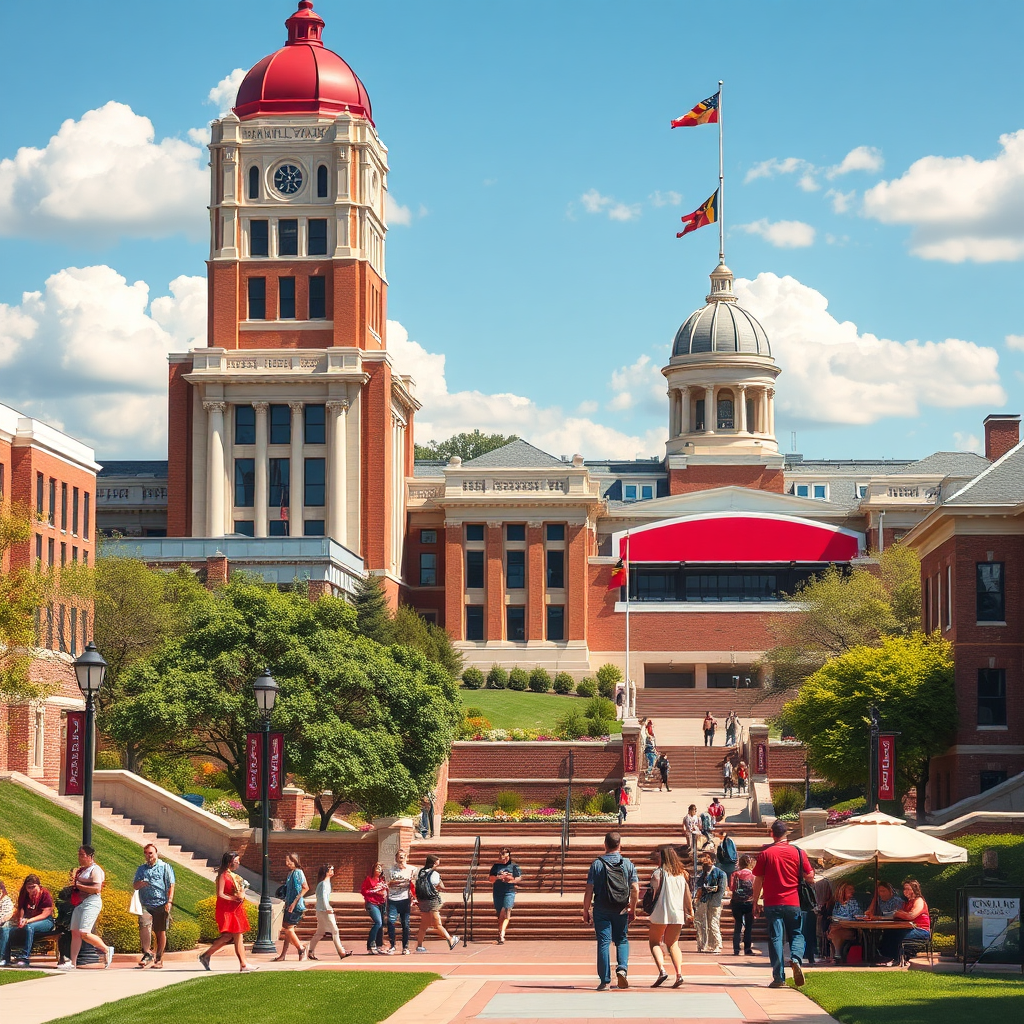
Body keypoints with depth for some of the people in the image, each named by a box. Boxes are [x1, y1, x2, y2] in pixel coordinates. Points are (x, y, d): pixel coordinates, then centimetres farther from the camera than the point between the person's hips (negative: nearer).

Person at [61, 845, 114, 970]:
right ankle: (72, 962, 1)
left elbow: (97, 889, -19)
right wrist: (73, 879, 7)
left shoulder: (95, 870, -9)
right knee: (75, 933, 2)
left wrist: (78, 885, -12)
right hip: (80, 903, 9)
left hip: (91, 903, -9)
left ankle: (106, 950, 1)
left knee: (84, 933, -16)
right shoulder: (80, 870, 19)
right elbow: (76, 885, 30)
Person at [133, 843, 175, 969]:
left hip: (161, 904, -2)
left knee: (160, 932, 2)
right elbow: (134, 886, 17)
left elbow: (171, 886, 3)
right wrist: (139, 884, -7)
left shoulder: (165, 867, 9)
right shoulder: (141, 869, 19)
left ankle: (159, 959, 10)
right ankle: (147, 954, -19)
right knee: (144, 925, -21)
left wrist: (169, 902, -8)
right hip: (145, 904, 2)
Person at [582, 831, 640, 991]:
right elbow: (635, 889, -1)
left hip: (601, 910, -1)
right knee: (622, 940, 17)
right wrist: (632, 909, 12)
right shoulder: (628, 864, 1)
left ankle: (605, 980, -1)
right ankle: (622, 968, -8)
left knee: (603, 942, 2)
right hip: (621, 910, 1)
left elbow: (589, 890, -6)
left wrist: (586, 911, 2)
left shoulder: (597, 864, -4)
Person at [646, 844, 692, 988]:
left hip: (661, 913, -5)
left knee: (654, 942, 8)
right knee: (673, 943, 15)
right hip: (678, 913, 5)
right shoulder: (681, 873, 8)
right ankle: (679, 973, -3)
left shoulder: (658, 872, -7)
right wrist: (690, 910, 18)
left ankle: (662, 970, -13)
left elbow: (654, 893, -9)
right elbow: (687, 893, 10)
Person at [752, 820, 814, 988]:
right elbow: (810, 877, 3)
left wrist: (755, 904, 9)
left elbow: (758, 881, 1)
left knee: (775, 937, 1)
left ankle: (779, 976, -5)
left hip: (772, 903, -1)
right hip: (793, 903, 1)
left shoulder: (765, 854, -1)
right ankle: (796, 958, -16)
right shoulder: (798, 853, 1)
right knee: (796, 933, 13)